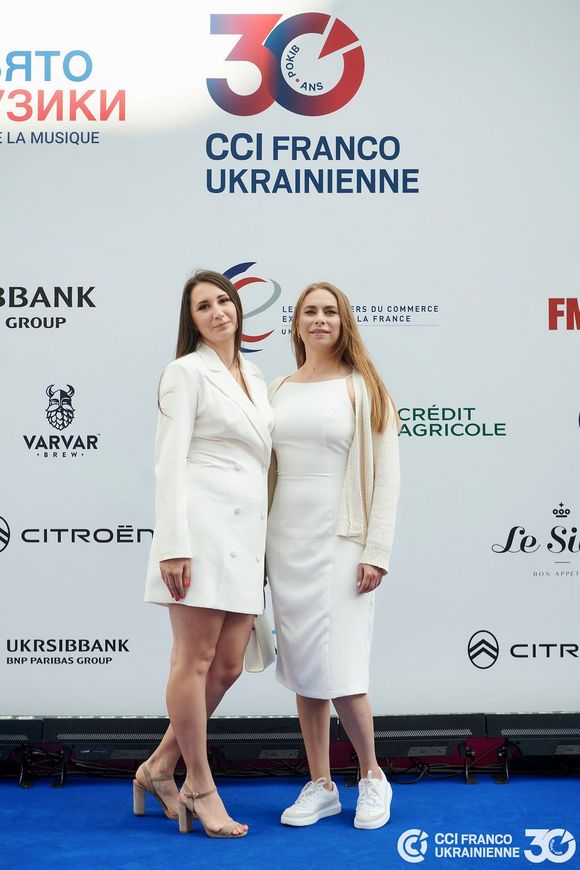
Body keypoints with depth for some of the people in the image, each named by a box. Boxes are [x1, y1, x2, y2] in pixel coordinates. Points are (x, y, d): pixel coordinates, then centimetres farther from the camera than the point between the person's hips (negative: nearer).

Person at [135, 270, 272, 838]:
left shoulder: (254, 378, 21)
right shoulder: (187, 371, 0)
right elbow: (170, 462, -8)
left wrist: (267, 542, 18)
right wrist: (174, 546, -16)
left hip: (247, 534, 7)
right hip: (202, 523, -7)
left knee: (228, 665, 7)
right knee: (195, 660, -1)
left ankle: (160, 767, 22)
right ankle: (200, 787, 11)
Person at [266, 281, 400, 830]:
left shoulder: (363, 388, 0)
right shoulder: (278, 392, 12)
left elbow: (386, 475, -5)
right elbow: (268, 472, 14)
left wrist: (376, 552, -12)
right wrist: (257, 546, 9)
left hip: (339, 540, -4)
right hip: (286, 539, 5)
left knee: (338, 668, -7)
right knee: (302, 669, 9)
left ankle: (373, 778, 16)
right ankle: (320, 786, 21)